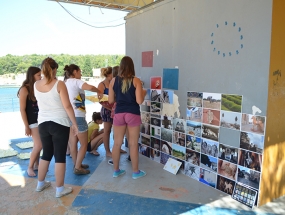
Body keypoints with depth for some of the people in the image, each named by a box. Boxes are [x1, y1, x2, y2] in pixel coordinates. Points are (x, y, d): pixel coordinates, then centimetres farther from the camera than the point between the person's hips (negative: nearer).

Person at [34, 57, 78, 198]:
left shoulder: (36, 85, 4)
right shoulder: (59, 84, -12)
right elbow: (67, 106, -14)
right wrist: (75, 123, -7)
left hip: (43, 124, 6)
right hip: (60, 123, -5)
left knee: (46, 154, 21)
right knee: (60, 156, 3)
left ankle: (40, 184, 34)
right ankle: (60, 189, 12)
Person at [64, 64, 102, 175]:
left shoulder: (66, 83, 14)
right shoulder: (76, 81, -11)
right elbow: (90, 87, -29)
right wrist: (99, 91, -12)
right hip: (77, 117, -9)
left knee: (73, 143, 15)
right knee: (84, 144, 2)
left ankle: (77, 164, 27)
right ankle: (78, 168, 7)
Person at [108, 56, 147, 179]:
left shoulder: (113, 81, 1)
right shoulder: (136, 81, -7)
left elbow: (111, 101, 4)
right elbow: (139, 101, -12)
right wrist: (144, 93, 7)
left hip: (119, 114, 3)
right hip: (133, 114, -2)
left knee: (117, 143, 12)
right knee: (133, 144, 7)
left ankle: (116, 170, 24)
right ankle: (136, 172, 19)